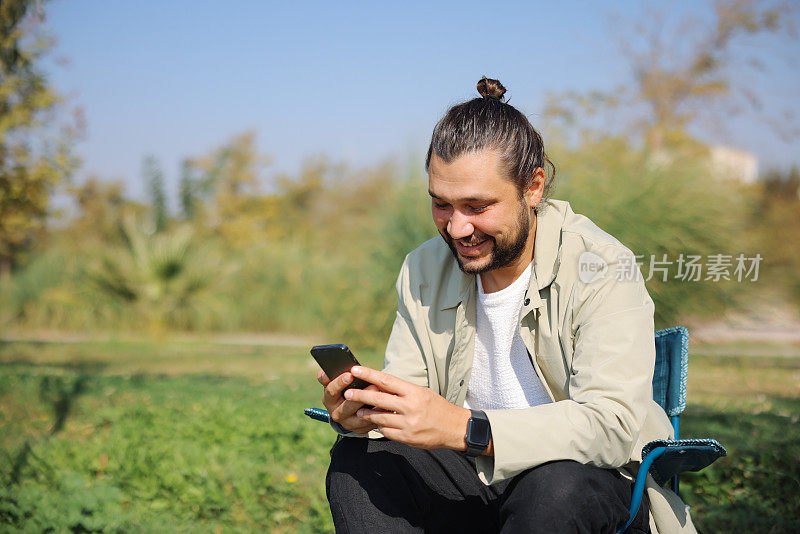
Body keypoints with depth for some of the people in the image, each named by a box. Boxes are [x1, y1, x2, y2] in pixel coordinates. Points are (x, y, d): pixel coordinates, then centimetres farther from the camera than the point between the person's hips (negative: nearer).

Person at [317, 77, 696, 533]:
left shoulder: (603, 269, -16)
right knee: (357, 460, -19)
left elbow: (611, 424, -29)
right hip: (473, 479, 5)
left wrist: (464, 429, -41)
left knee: (555, 488, -38)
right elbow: (410, 410, 1)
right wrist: (362, 414, -25)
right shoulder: (423, 270, 2)